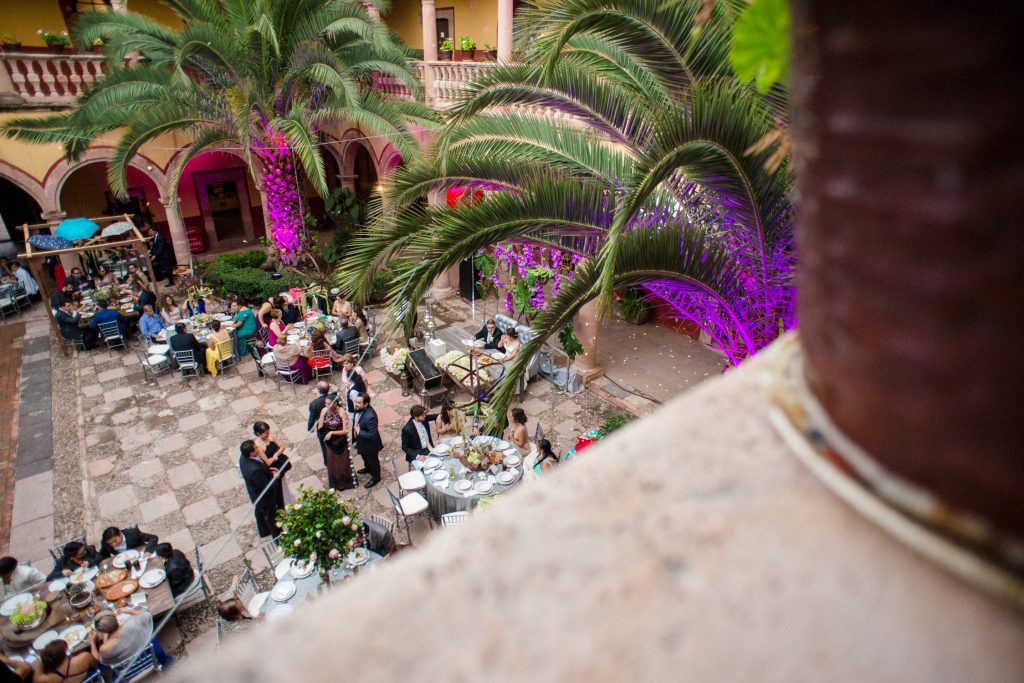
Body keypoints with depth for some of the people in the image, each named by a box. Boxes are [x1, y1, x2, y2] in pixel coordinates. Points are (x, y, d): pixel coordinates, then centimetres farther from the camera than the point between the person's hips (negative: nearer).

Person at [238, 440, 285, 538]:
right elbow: (268, 487, -32)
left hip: (256, 494, 8)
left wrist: (268, 470, -8)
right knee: (271, 517, 19)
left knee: (260, 512, 33)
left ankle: (264, 531, 59)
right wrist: (275, 477, -16)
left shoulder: (243, 457, -19)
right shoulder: (255, 470, -45)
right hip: (265, 498, -8)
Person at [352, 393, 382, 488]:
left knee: (372, 460, 20)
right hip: (362, 441, 8)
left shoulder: (370, 416, -42)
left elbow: (373, 435, -36)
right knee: (365, 456, 34)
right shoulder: (359, 409, -17)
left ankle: (375, 477, 46)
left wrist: (359, 432, -32)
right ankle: (368, 468, 63)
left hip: (370, 444, -8)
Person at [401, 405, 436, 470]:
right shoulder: (407, 429, -20)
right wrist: (417, 456, -26)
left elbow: (435, 417, 13)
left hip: (429, 448, 6)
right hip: (417, 453, -6)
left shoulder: (424, 419, -5)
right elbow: (405, 447, -14)